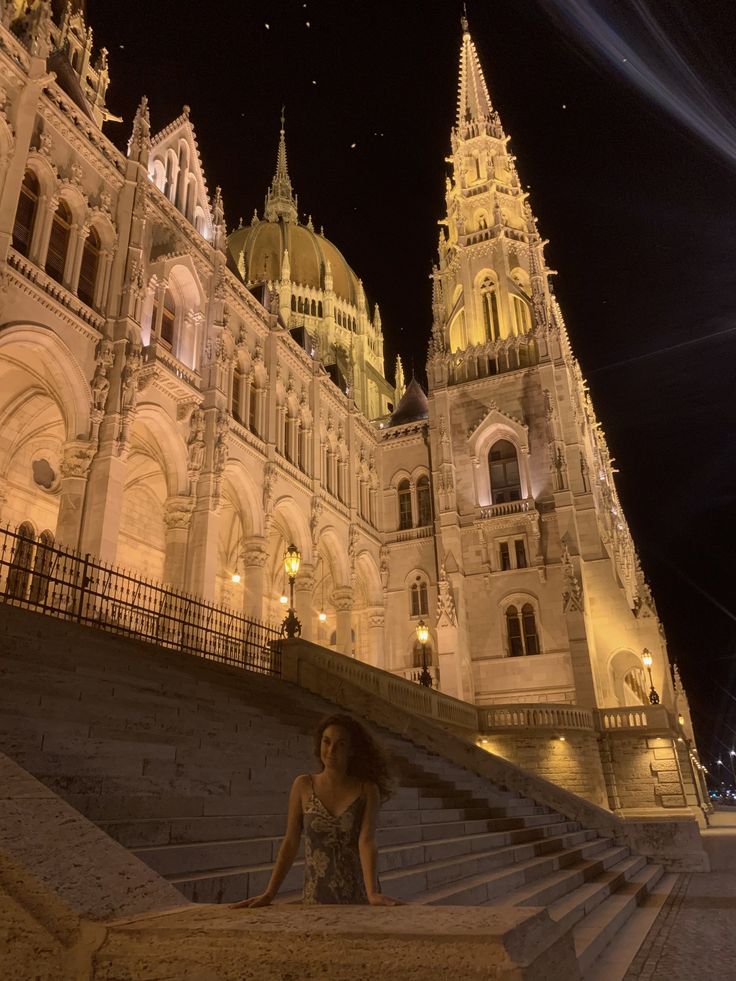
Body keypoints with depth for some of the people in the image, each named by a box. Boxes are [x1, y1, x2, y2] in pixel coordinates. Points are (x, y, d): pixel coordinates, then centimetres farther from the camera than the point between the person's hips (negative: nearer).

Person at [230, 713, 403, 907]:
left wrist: (372, 893, -28)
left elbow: (366, 841, -16)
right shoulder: (303, 785, -3)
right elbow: (290, 843, -2)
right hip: (316, 897, 1)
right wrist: (269, 894, -7)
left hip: (359, 895, -1)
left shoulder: (367, 789, -7)